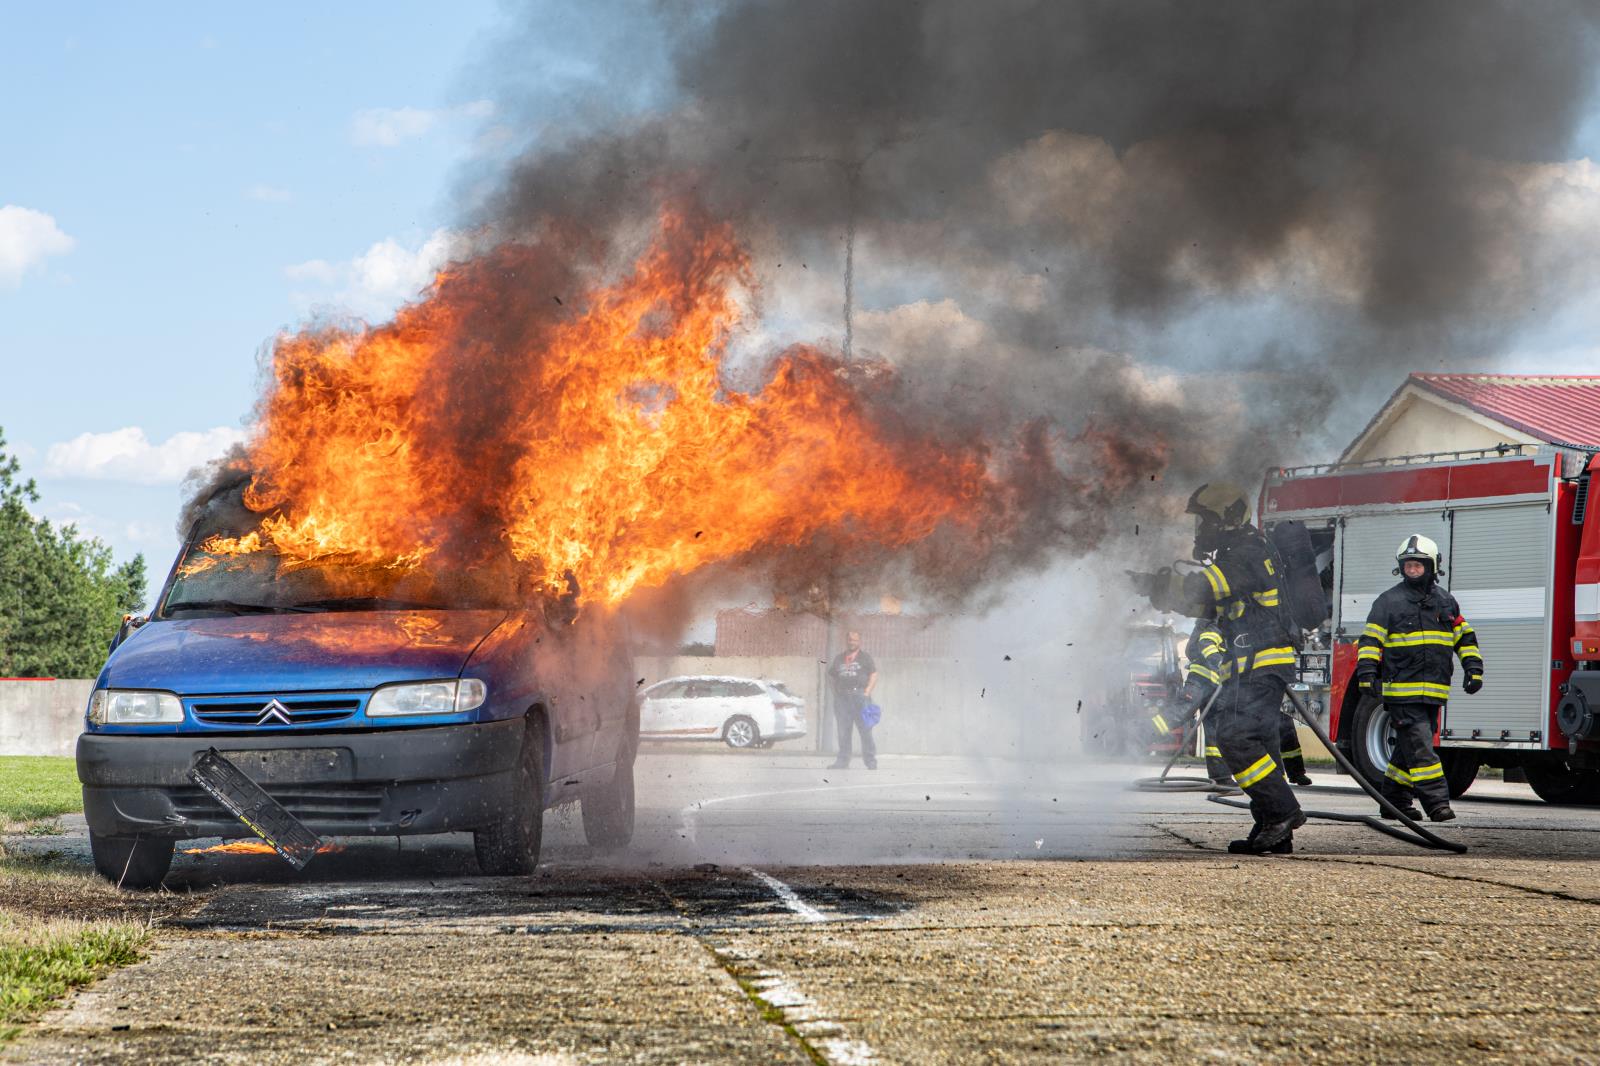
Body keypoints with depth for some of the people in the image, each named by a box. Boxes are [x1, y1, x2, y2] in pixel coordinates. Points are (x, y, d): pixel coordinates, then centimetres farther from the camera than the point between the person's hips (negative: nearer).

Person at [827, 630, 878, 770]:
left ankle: (870, 760, -4)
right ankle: (843, 760, 7)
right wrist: (835, 692, 6)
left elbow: (874, 675, 1)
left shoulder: (865, 658, 7)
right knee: (843, 731, 3)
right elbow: (831, 676, 20)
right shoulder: (839, 658, 17)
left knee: (865, 730, -6)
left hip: (859, 696, -3)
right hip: (842, 698, 3)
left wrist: (866, 693, -9)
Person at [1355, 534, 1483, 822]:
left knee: (1409, 749, 10)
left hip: (1433, 691, 5)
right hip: (1401, 689, -5)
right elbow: (1370, 641, -3)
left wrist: (1473, 669, 10)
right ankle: (1436, 801, -17)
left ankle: (1394, 799, 20)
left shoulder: (1446, 602, 14)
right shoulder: (1388, 602, 0)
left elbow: (1464, 638, 20)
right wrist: (1367, 674, -12)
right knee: (1418, 746, -13)